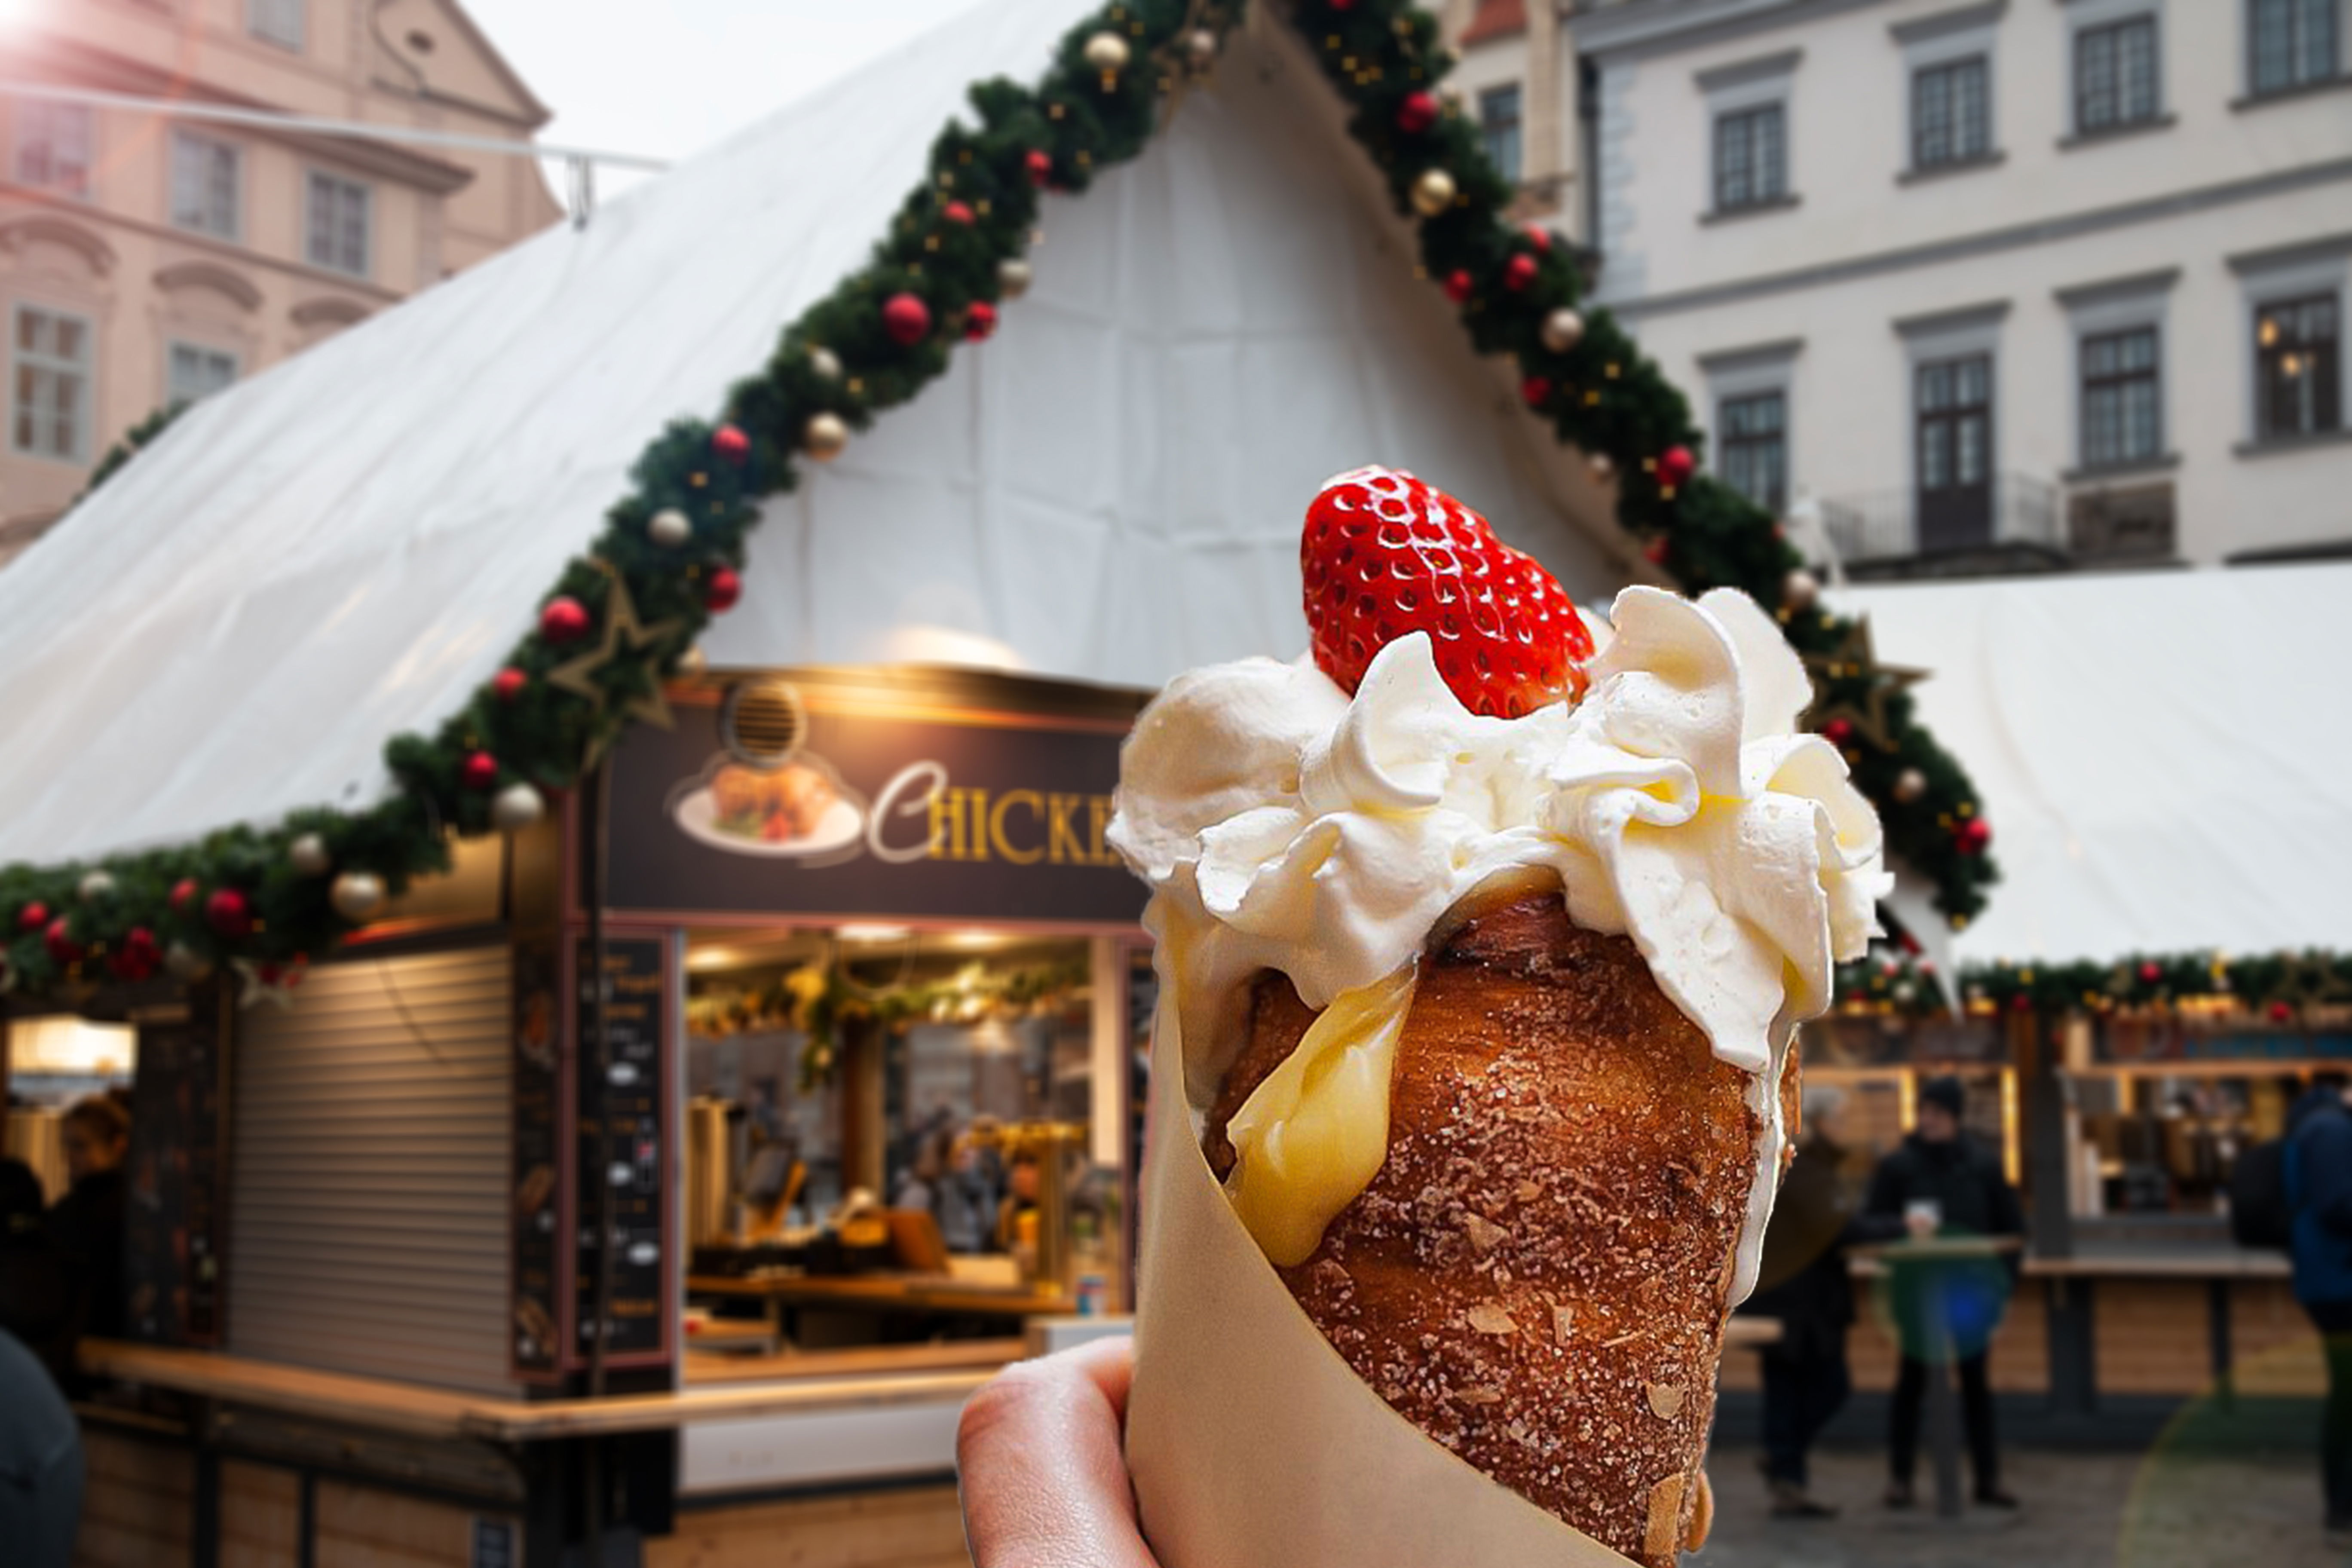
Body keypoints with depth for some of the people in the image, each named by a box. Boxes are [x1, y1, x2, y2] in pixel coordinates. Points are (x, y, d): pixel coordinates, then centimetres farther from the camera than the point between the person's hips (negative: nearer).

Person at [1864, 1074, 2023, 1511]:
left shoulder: (1984, 1164, 4)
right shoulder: (1899, 1164, -1)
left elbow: (2011, 1228, 10)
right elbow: (1872, 1224, -1)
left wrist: (2001, 1279, 3)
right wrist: (1903, 1224, -21)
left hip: (1971, 1288, 2)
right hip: (1917, 1288, -2)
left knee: (1976, 1380, 8)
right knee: (1913, 1378, 4)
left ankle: (1988, 1477, 14)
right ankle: (1900, 1475, 10)